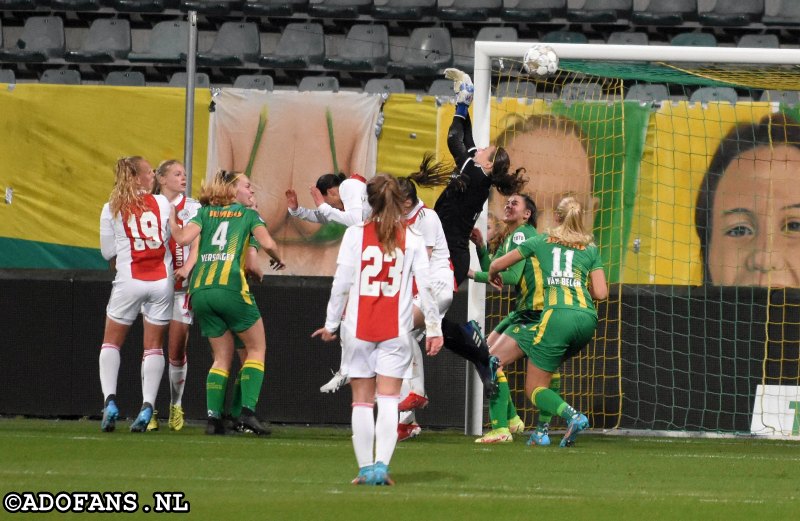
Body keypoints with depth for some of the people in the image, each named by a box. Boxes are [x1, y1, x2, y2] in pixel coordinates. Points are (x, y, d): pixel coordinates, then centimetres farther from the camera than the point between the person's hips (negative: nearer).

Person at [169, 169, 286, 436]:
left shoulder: (205, 212, 17)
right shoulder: (248, 214, 10)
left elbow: (183, 238, 1)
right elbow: (267, 243, -4)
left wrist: (172, 218, 20)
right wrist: (278, 260, 16)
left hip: (200, 291, 4)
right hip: (230, 287, -4)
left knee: (222, 356, 12)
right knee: (257, 348, 8)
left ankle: (213, 416, -1)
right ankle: (247, 410, -8)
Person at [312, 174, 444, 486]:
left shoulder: (355, 235, -3)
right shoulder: (412, 239, -1)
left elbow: (341, 284, -3)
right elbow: (426, 286, -2)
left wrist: (331, 323, 7)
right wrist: (433, 328, 5)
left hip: (359, 328, 0)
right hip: (396, 331, 0)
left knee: (362, 402, 7)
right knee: (388, 401, -1)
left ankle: (366, 468, 4)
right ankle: (381, 465, -16)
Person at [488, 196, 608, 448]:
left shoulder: (542, 241, 15)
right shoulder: (590, 248, 18)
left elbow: (497, 265, 23)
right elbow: (601, 293, 9)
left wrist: (492, 276, 48)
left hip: (558, 315, -4)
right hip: (587, 318, 4)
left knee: (534, 388, 2)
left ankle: (572, 415, -24)